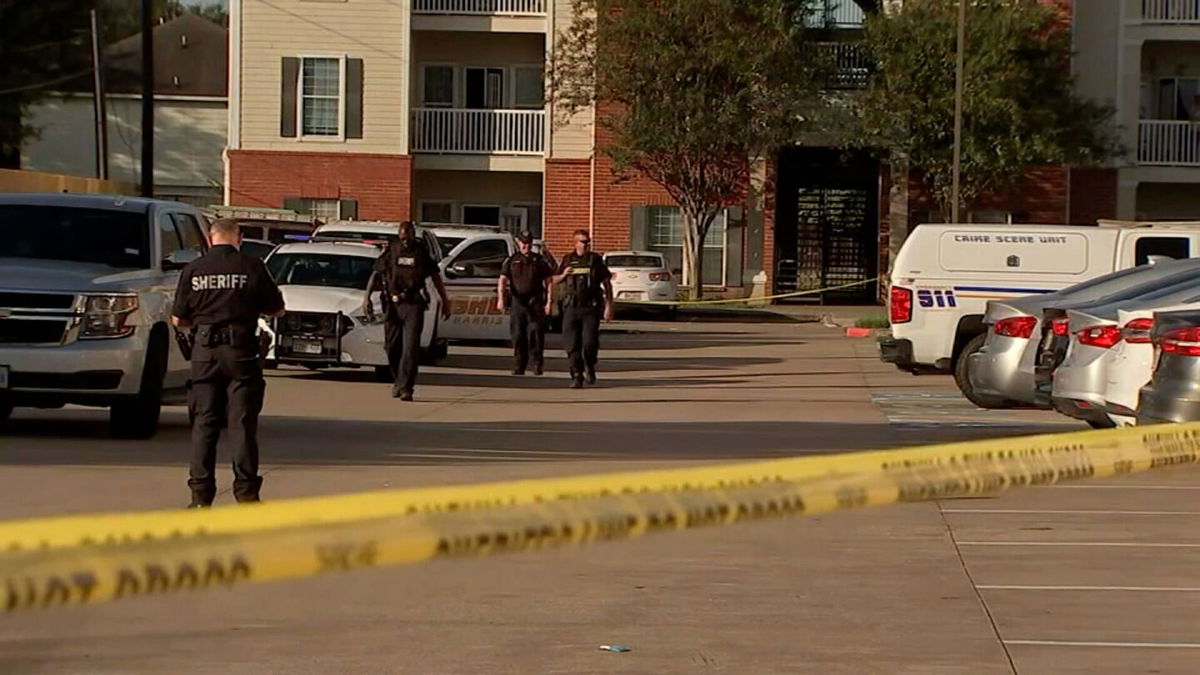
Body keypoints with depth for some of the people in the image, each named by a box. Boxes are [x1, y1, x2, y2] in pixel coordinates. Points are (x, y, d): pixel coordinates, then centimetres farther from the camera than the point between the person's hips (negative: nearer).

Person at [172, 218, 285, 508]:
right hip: (241, 351, -2)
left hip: (204, 351, 2)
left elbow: (178, 319, 8)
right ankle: (246, 492, 3)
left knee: (204, 423, 7)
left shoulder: (193, 270, 2)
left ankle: (201, 494, 6)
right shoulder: (251, 267, -3)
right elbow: (277, 309, 5)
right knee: (243, 423, 3)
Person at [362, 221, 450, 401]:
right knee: (392, 346, 7)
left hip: (413, 305, -2)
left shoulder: (421, 253, 6)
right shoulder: (390, 252, 6)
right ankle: (399, 379, 29)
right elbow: (375, 274, 7)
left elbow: (436, 277, 13)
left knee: (411, 346, -12)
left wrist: (445, 300, 12)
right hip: (392, 304, 2)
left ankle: (405, 387, -16)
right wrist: (367, 297, -4)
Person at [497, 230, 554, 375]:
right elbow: (502, 280, 1)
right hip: (517, 302, 1)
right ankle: (519, 367, 8)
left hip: (536, 303, -1)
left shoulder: (539, 260, 9)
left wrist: (549, 302, 0)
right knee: (518, 336, 2)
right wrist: (501, 298, -15)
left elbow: (549, 283, 9)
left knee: (535, 334, -12)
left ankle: (538, 363, -2)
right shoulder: (512, 261, 10)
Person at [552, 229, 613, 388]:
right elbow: (555, 280, 19)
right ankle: (576, 377, 4)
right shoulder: (567, 260, 12)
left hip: (591, 308, -2)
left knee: (590, 342, -11)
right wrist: (563, 275, -4)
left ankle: (589, 367, 17)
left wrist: (609, 306, -1)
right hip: (571, 307, 2)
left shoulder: (595, 260, 6)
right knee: (572, 344, -2)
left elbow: (607, 284, 6)